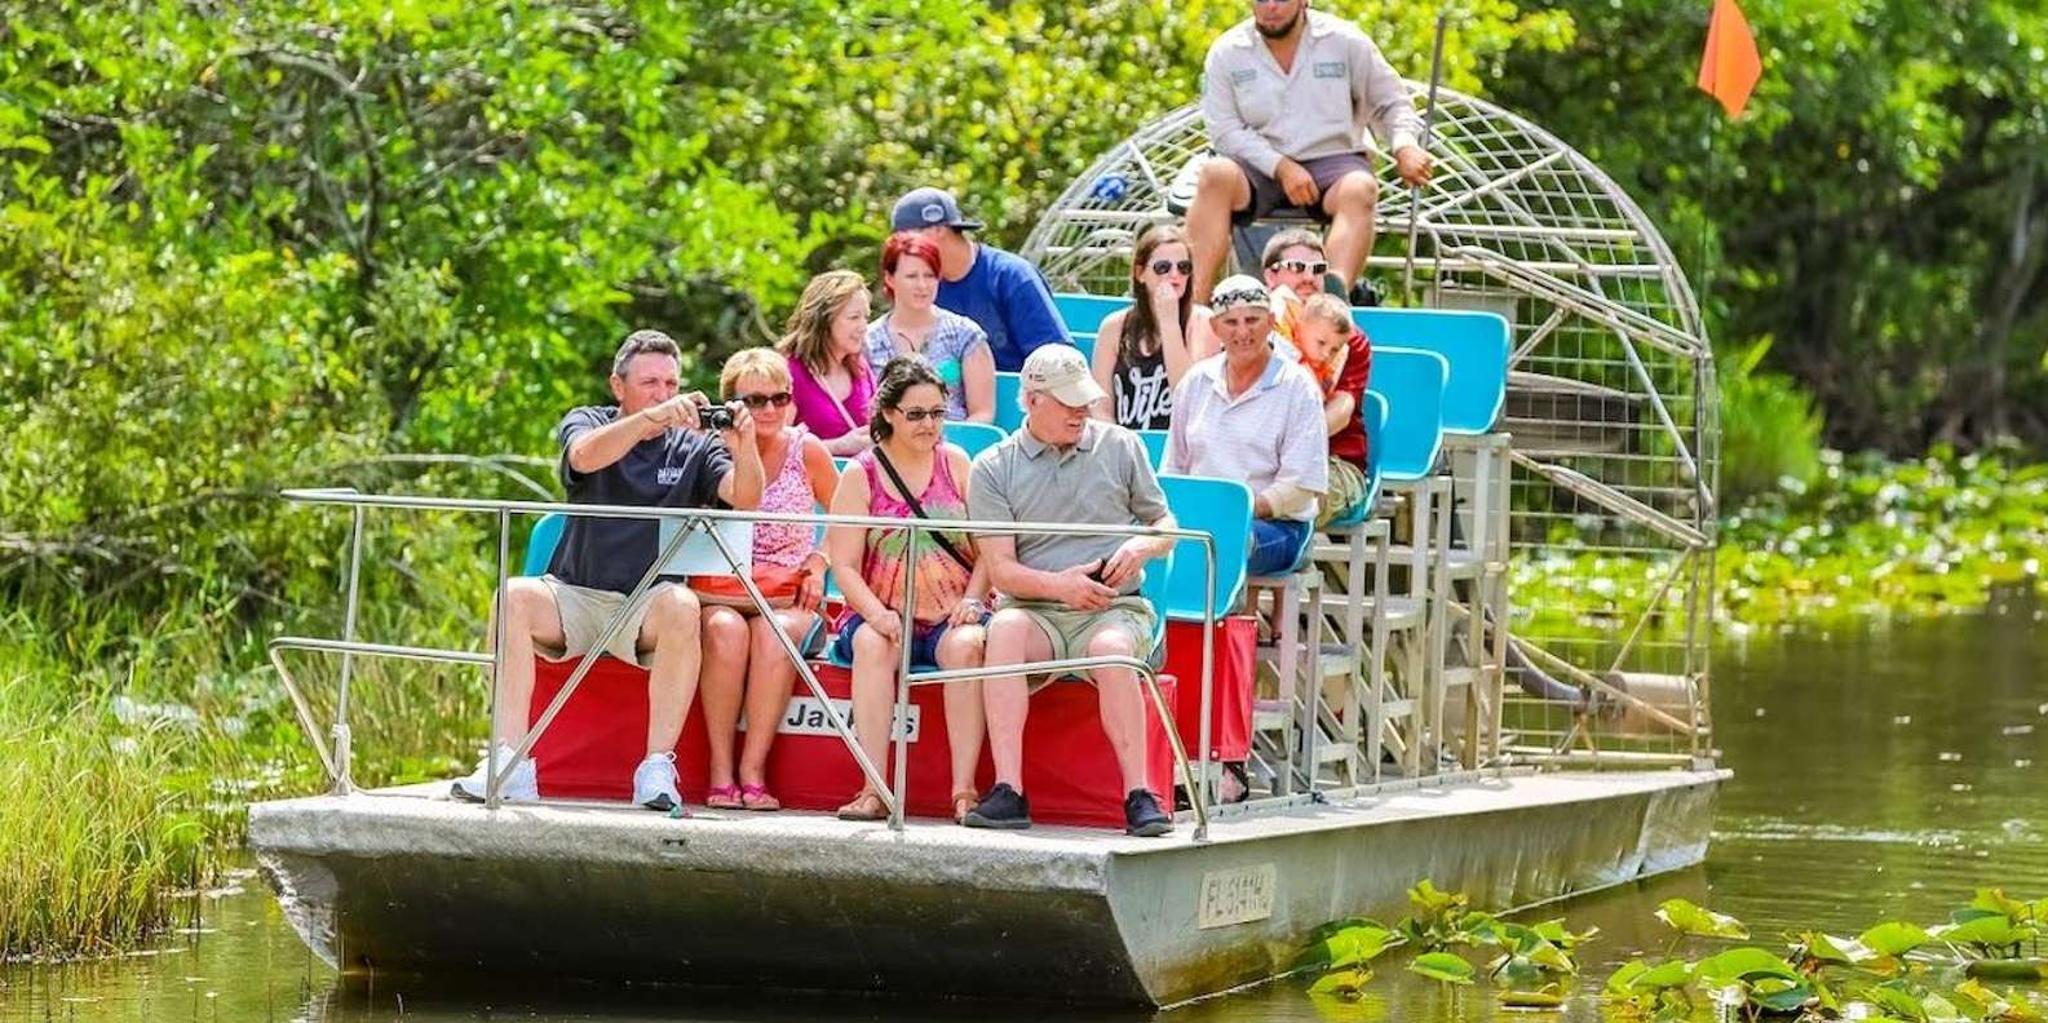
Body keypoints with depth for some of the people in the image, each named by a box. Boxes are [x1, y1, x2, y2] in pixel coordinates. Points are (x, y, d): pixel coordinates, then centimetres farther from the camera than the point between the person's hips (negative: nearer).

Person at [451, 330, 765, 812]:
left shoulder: (693, 447, 9)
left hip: (647, 603, 0)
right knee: (514, 598, -29)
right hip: (574, 596, 0)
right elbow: (585, 455, -19)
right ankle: (510, 764, -31)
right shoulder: (588, 423, 7)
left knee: (683, 607, -33)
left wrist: (745, 449, -31)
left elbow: (744, 498, -9)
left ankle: (657, 768, -34)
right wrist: (656, 417, -33)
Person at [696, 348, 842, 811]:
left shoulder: (806, 450, 4)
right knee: (727, 630, -34)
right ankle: (721, 770, -32)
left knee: (773, 632, -34)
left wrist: (820, 561, -3)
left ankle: (753, 769, -33)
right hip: (719, 592, 0)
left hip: (788, 595, 0)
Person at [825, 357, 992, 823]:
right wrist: (876, 613, -18)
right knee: (872, 644, -33)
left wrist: (972, 601, -12)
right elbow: (844, 565, -1)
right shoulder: (860, 475, 6)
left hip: (953, 619, 0)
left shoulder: (956, 464, 10)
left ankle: (964, 789, -35)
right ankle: (874, 790, -37)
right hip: (884, 615, 0)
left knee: (966, 645, -33)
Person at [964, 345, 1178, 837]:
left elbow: (1165, 526, 18)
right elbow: (1001, 570, -1)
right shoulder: (994, 468, 6)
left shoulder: (1120, 446, 11)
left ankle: (1139, 795, -36)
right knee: (1005, 628, -35)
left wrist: (1142, 546, -6)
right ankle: (1007, 791, -39)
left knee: (1111, 649, -35)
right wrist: (1058, 585, -19)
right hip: (1035, 609, 0)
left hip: (1115, 609, 0)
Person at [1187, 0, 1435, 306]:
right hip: (1260, 166, 0)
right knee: (1216, 174, -33)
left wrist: (1405, 146, -9)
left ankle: (1338, 290, -59)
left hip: (1332, 158, 0)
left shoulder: (1346, 41, 6)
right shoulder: (1227, 52, 5)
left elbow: (1391, 103, 13)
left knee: (1360, 188, -35)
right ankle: (1194, 300, -45)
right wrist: (1281, 166, -16)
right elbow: (1224, 130, -2)